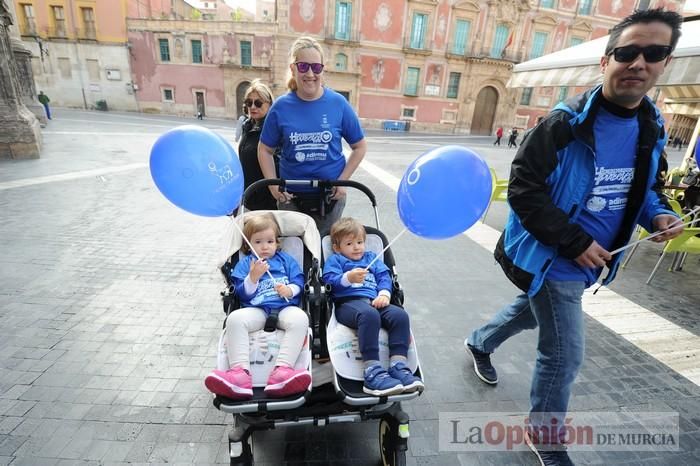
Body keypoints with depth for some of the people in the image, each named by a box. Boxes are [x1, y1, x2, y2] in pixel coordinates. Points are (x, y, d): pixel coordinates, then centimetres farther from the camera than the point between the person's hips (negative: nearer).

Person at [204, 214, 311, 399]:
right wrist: (253, 277, -13)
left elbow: (299, 281, 10)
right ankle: (240, 372, -39)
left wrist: (290, 290, -13)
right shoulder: (244, 263, 17)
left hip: (285, 307, 0)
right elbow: (243, 294, 6)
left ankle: (283, 369, -45)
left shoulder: (286, 259, 20)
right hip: (257, 310, 1)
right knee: (234, 318, -31)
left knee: (300, 319, -34)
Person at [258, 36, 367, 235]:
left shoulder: (338, 103, -6)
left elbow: (359, 147, 2)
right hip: (291, 196, 1)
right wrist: (274, 185, -7)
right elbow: (265, 150, 5)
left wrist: (342, 181, -7)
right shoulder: (281, 107, -4)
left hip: (330, 195, 0)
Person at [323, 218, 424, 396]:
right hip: (348, 302, -4)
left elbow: (384, 276, 18)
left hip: (374, 301, 5)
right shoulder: (334, 260, 20)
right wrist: (348, 278, -21)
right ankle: (373, 373, -39)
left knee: (400, 315, -25)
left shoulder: (371, 257, 33)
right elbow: (329, 280, 0)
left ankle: (398, 366, -23)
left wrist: (384, 294, -4)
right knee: (369, 314, -39)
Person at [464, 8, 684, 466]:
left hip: (588, 259, 8)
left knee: (531, 311, 28)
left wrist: (659, 213, -5)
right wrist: (575, 241, -22)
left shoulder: (650, 128, 4)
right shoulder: (567, 124, -19)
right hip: (551, 259, -8)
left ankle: (480, 343, 58)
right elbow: (522, 189, -22)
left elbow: (645, 185, 18)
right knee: (564, 355, 2)